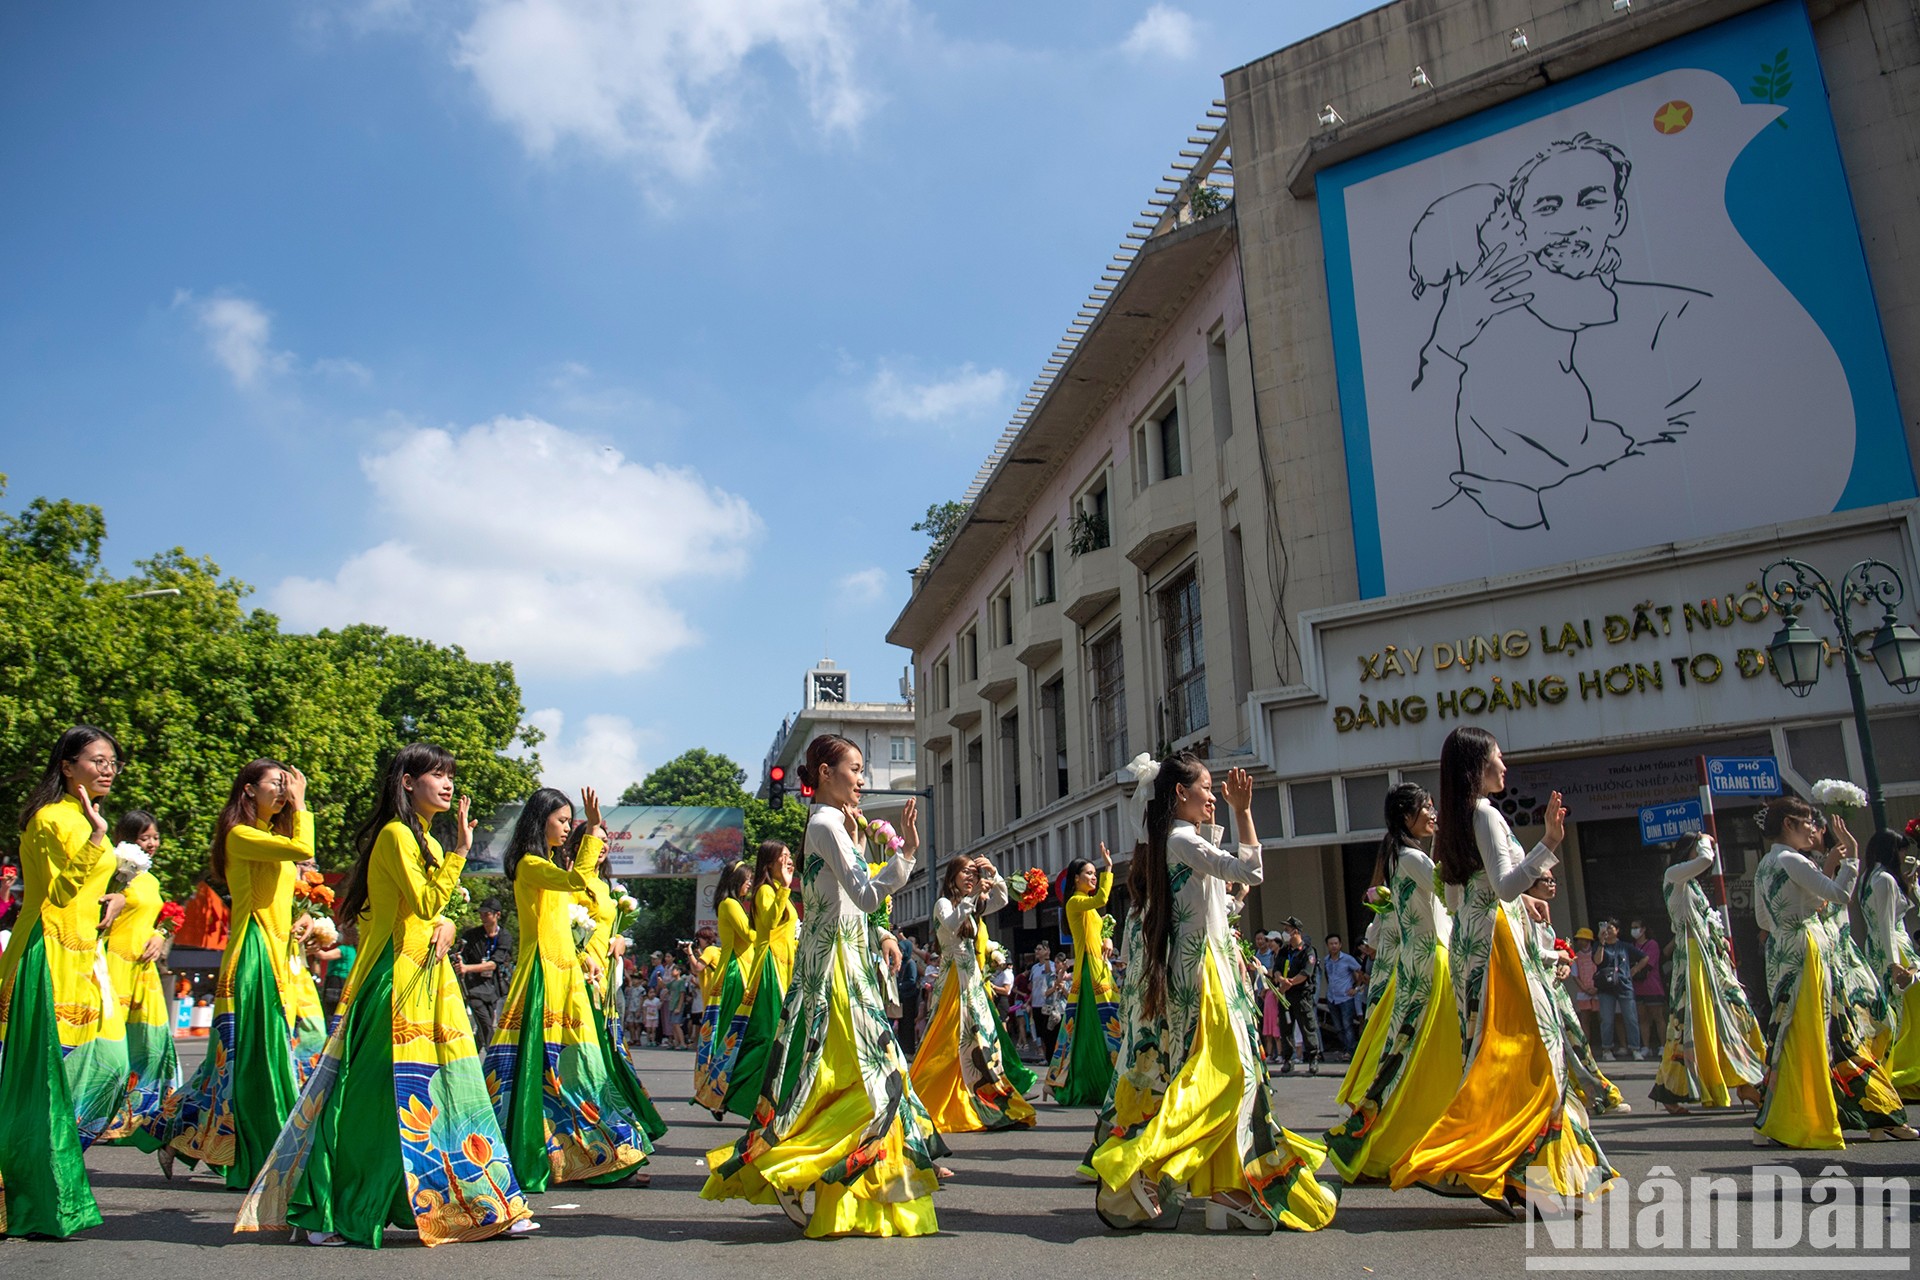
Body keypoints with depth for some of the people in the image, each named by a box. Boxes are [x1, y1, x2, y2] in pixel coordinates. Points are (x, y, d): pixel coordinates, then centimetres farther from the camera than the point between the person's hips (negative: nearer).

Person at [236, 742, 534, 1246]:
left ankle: (480, 1203, 13)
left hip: (430, 979, 9)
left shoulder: (427, 841, 18)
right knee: (377, 1092, -5)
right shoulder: (396, 834, -11)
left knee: (430, 1090, 10)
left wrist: (447, 927, -1)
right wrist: (460, 850, -20)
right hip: (396, 977, -9)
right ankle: (325, 1213, 8)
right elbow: (425, 903, -20)